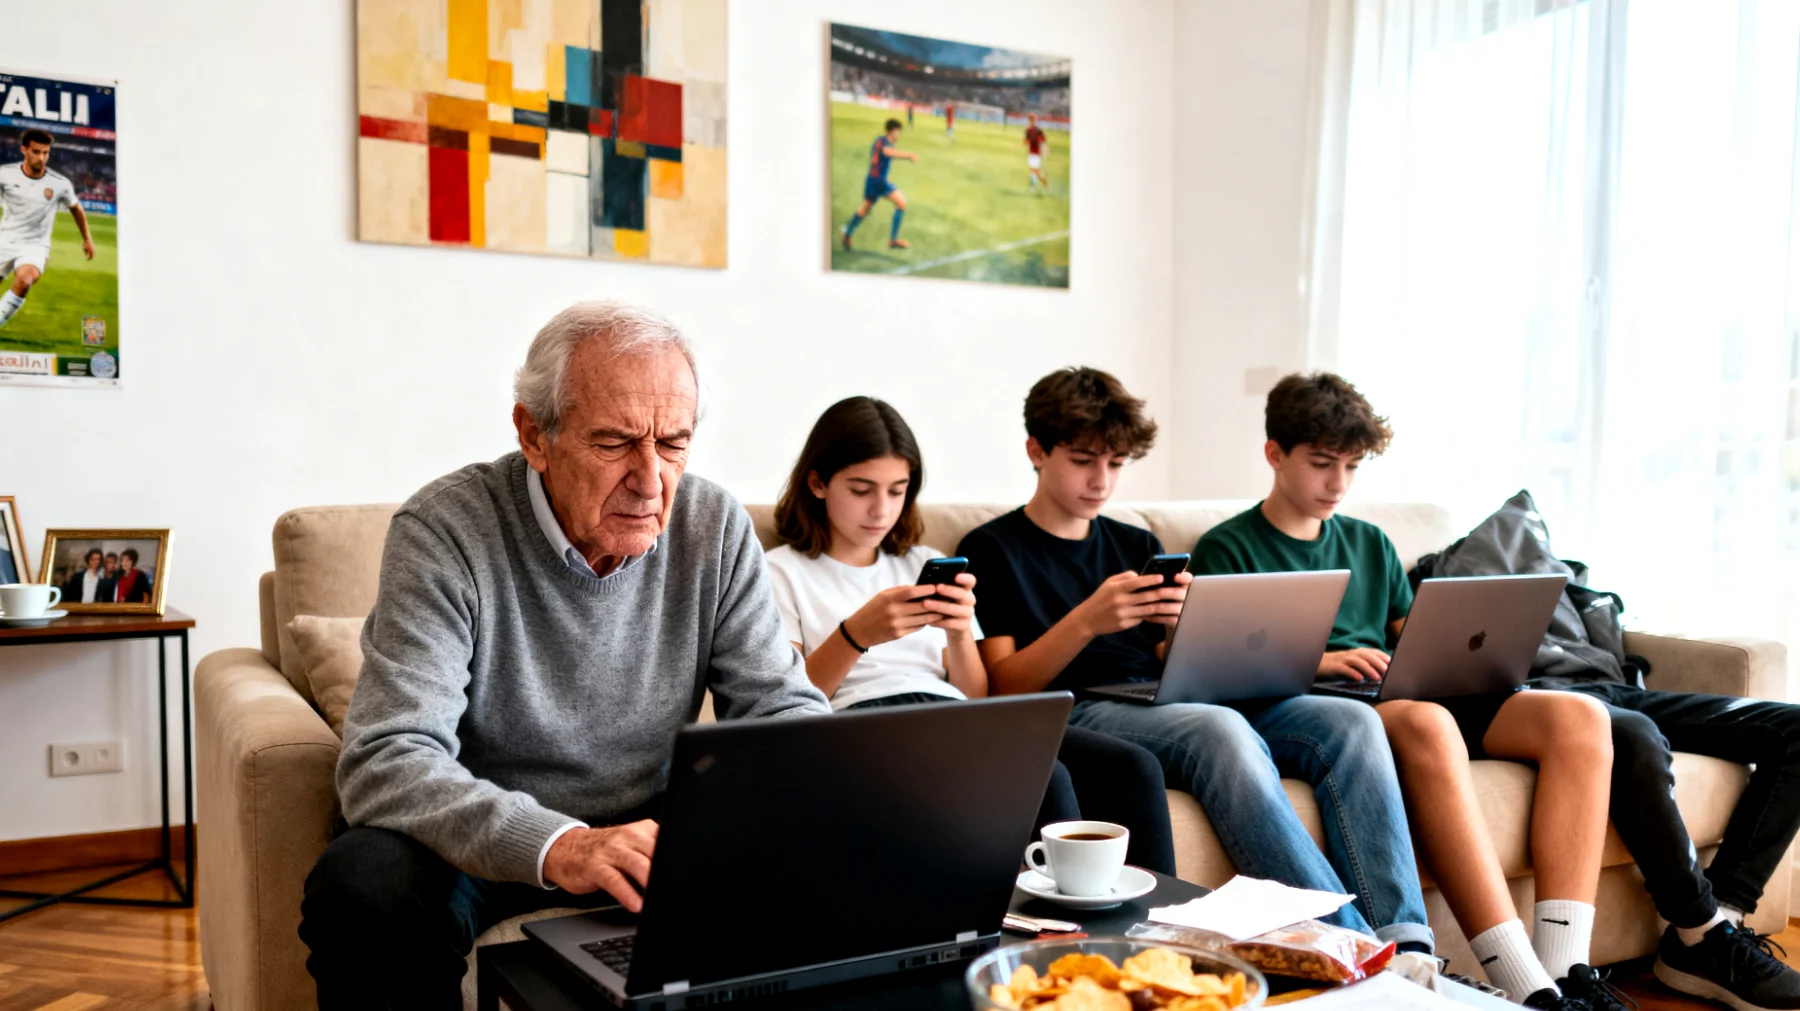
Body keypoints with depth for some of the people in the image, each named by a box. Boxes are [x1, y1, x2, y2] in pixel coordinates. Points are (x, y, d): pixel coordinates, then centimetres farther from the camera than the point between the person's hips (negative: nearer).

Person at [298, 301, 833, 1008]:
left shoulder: (715, 528, -7)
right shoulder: (443, 532, -19)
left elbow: (786, 708, -4)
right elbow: (385, 761, -27)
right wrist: (556, 846, -44)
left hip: (650, 836, 2)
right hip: (482, 843, -2)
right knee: (364, 884, -32)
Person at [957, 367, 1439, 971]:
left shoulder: (1138, 547, 23)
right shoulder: (990, 551, 7)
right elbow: (1003, 689, -3)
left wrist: (1185, 627, -7)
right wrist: (1086, 622, -18)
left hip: (1166, 706, 6)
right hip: (1077, 713, -6)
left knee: (1351, 722, -17)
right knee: (1222, 730, -36)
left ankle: (1404, 945, -26)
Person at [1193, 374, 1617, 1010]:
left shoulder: (1370, 544, 26)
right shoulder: (1227, 550, 7)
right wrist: (1318, 661, -17)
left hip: (1415, 700, 7)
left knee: (1579, 717, -17)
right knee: (1425, 722, -39)